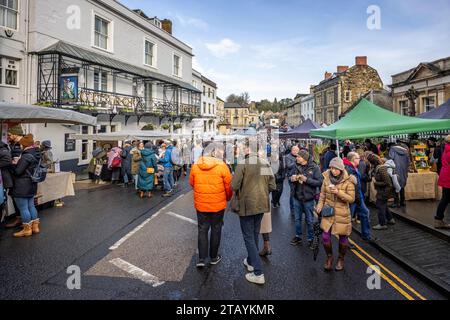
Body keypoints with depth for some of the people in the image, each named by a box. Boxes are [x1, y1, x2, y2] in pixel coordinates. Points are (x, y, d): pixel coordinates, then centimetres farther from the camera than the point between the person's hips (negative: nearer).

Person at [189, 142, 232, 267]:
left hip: (200, 204, 2)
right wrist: (228, 198, 12)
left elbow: (191, 183, 6)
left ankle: (201, 259, 11)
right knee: (216, 230, 14)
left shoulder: (195, 165, -4)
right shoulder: (222, 166, -12)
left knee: (202, 230, 14)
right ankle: (214, 257, 26)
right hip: (218, 204, -2)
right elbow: (228, 186, -8)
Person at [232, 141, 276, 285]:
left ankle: (258, 273, 2)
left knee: (249, 237, 4)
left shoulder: (242, 164, -16)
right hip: (261, 204, 5)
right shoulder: (266, 164, -1)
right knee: (255, 235, 22)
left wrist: (241, 190, 3)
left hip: (246, 205, -5)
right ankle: (250, 261, 40)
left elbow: (234, 186, -18)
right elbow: (272, 186, 2)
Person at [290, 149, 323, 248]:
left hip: (308, 198, -4)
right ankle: (298, 237, 33)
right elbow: (291, 178, 11)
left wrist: (306, 179, -24)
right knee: (297, 219, 17)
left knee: (309, 220, 10)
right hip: (297, 197, 4)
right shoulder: (297, 166, 0)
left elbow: (320, 182, -16)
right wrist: (292, 178, -12)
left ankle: (311, 239, 26)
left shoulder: (314, 168, -13)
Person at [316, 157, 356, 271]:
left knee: (343, 237, 10)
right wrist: (320, 205, 0)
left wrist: (339, 192, -25)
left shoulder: (348, 181, -13)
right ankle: (329, 257, 24)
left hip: (342, 213, -3)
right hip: (328, 212, 3)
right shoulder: (327, 178, -2)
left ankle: (341, 259, 34)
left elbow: (351, 199, -13)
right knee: (325, 236, -2)